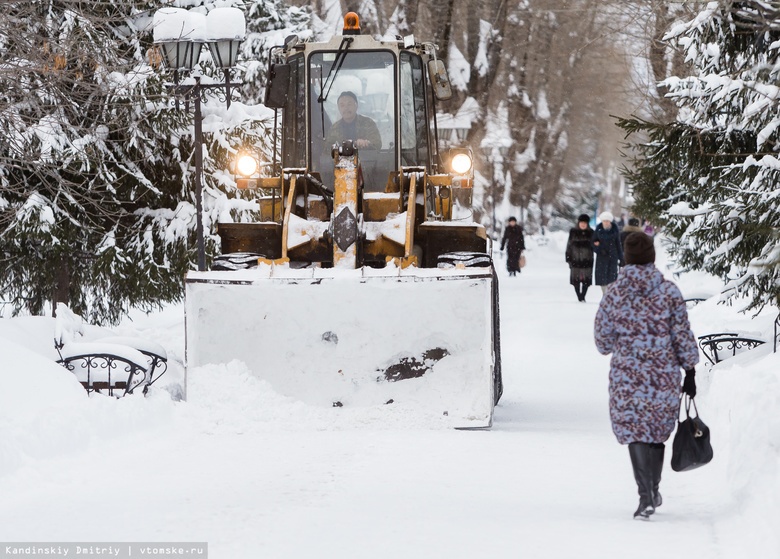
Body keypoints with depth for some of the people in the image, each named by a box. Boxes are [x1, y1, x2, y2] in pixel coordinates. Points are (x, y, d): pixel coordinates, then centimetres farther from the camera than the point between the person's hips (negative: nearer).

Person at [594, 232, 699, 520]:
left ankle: (646, 497, -10)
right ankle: (653, 490, 29)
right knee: (658, 431, 17)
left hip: (627, 375, -1)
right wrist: (690, 372, 5)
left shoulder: (614, 294, -4)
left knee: (635, 432, 2)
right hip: (665, 375, 1)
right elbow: (683, 336, -3)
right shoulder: (669, 291, -4)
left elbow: (602, 340, 2)